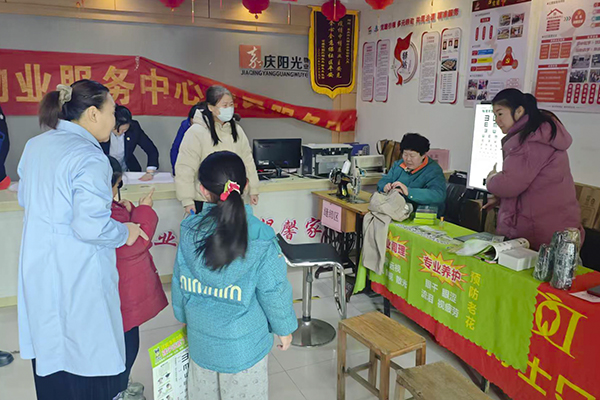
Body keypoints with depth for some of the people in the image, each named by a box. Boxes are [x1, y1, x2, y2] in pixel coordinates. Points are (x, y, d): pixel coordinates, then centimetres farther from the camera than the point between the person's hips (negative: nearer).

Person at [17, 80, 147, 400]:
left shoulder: (35, 146, 6)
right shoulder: (89, 158, -20)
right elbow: (91, 227, -25)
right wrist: (126, 232, -9)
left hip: (37, 269, 9)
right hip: (77, 276, -8)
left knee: (49, 353, 22)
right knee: (88, 361, 6)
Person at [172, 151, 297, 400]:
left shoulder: (189, 231, -13)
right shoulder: (262, 240, -23)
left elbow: (180, 282, -1)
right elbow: (273, 291, -14)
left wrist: (184, 315, 17)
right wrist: (284, 328, 3)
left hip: (201, 339, 3)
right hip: (243, 343, -3)